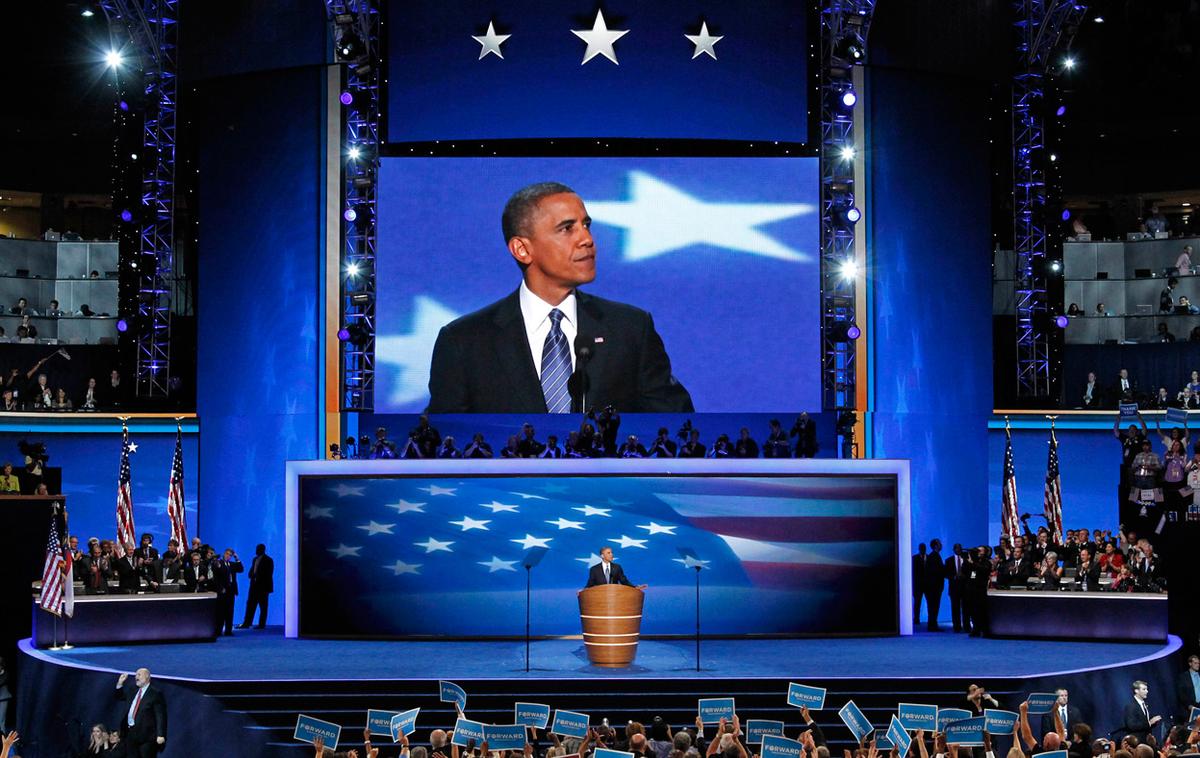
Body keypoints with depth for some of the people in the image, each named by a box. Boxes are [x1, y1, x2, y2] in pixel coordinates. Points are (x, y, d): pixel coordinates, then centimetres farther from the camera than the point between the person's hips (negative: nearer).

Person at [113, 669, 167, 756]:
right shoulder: (132, 690, 15)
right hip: (130, 732, 7)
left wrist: (161, 735, -20)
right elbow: (119, 696, 31)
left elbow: (160, 716, -12)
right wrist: (120, 683, 12)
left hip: (146, 734, -7)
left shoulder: (155, 693, -7)